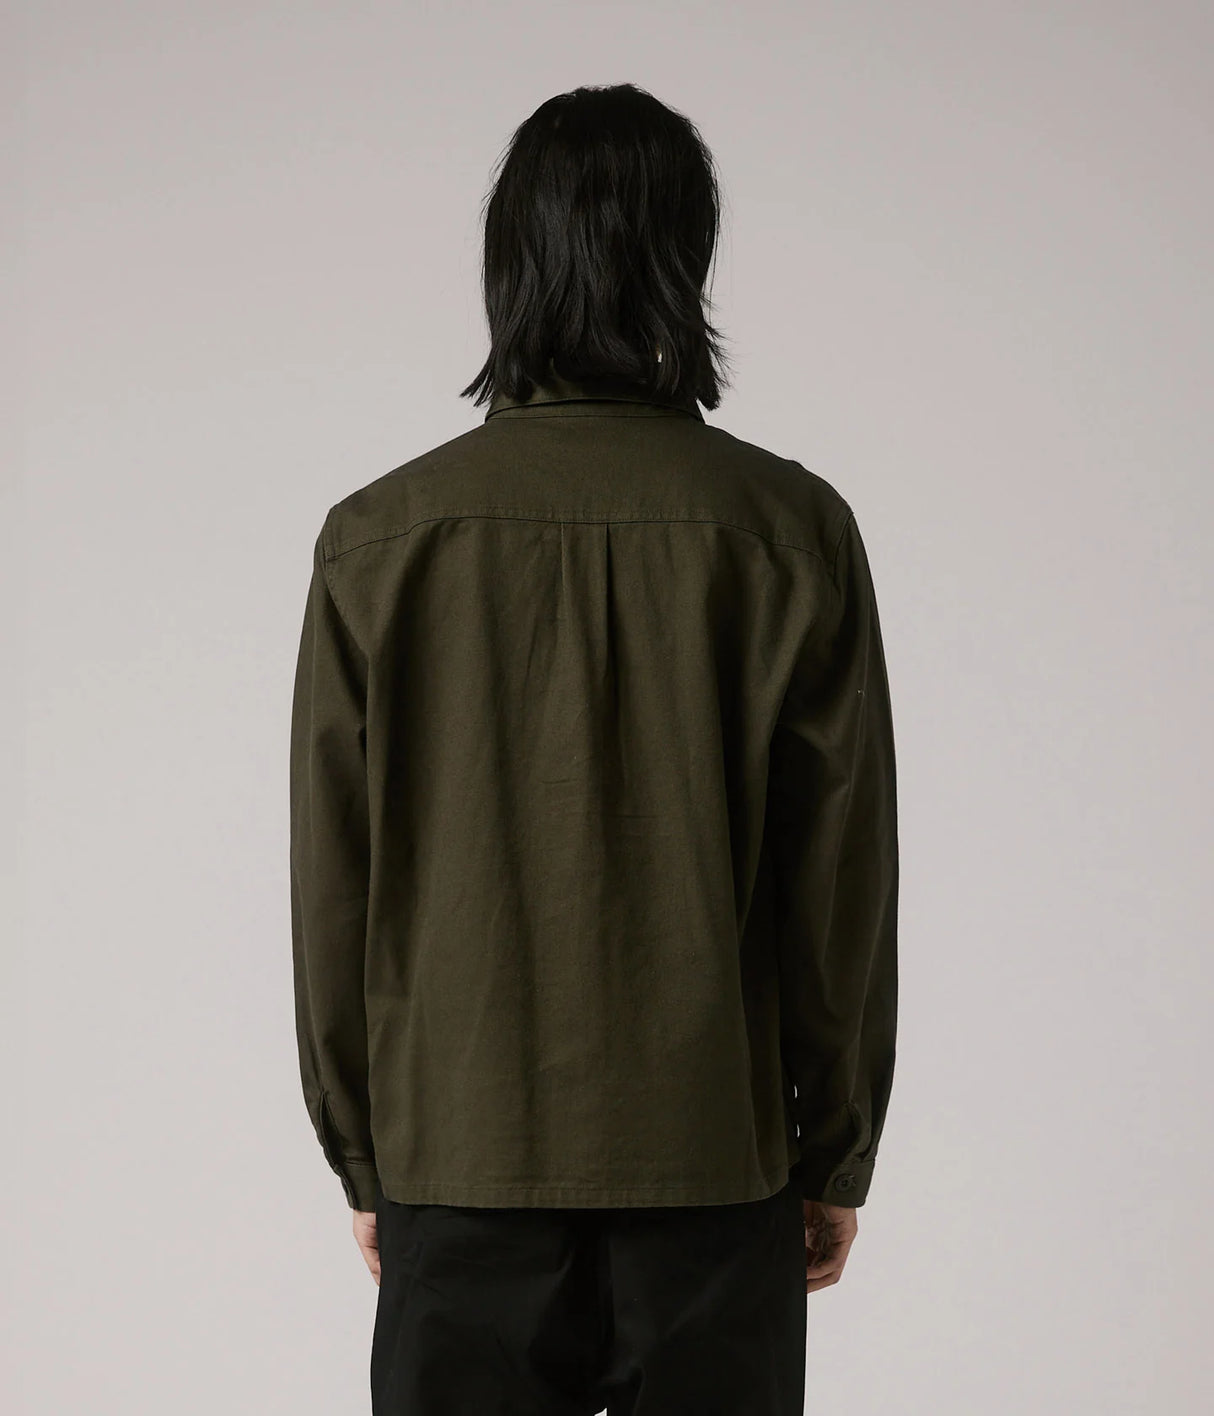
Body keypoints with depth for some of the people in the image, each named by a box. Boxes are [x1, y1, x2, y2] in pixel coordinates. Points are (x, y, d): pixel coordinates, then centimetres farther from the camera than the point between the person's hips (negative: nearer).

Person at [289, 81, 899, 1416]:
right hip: (715, 1159, 0)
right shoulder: (790, 530, -8)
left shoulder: (379, 538, -5)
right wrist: (839, 1157, 7)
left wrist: (363, 1159, 10)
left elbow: (332, 889, -1)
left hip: (463, 1167, 1)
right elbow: (843, 878, -4)